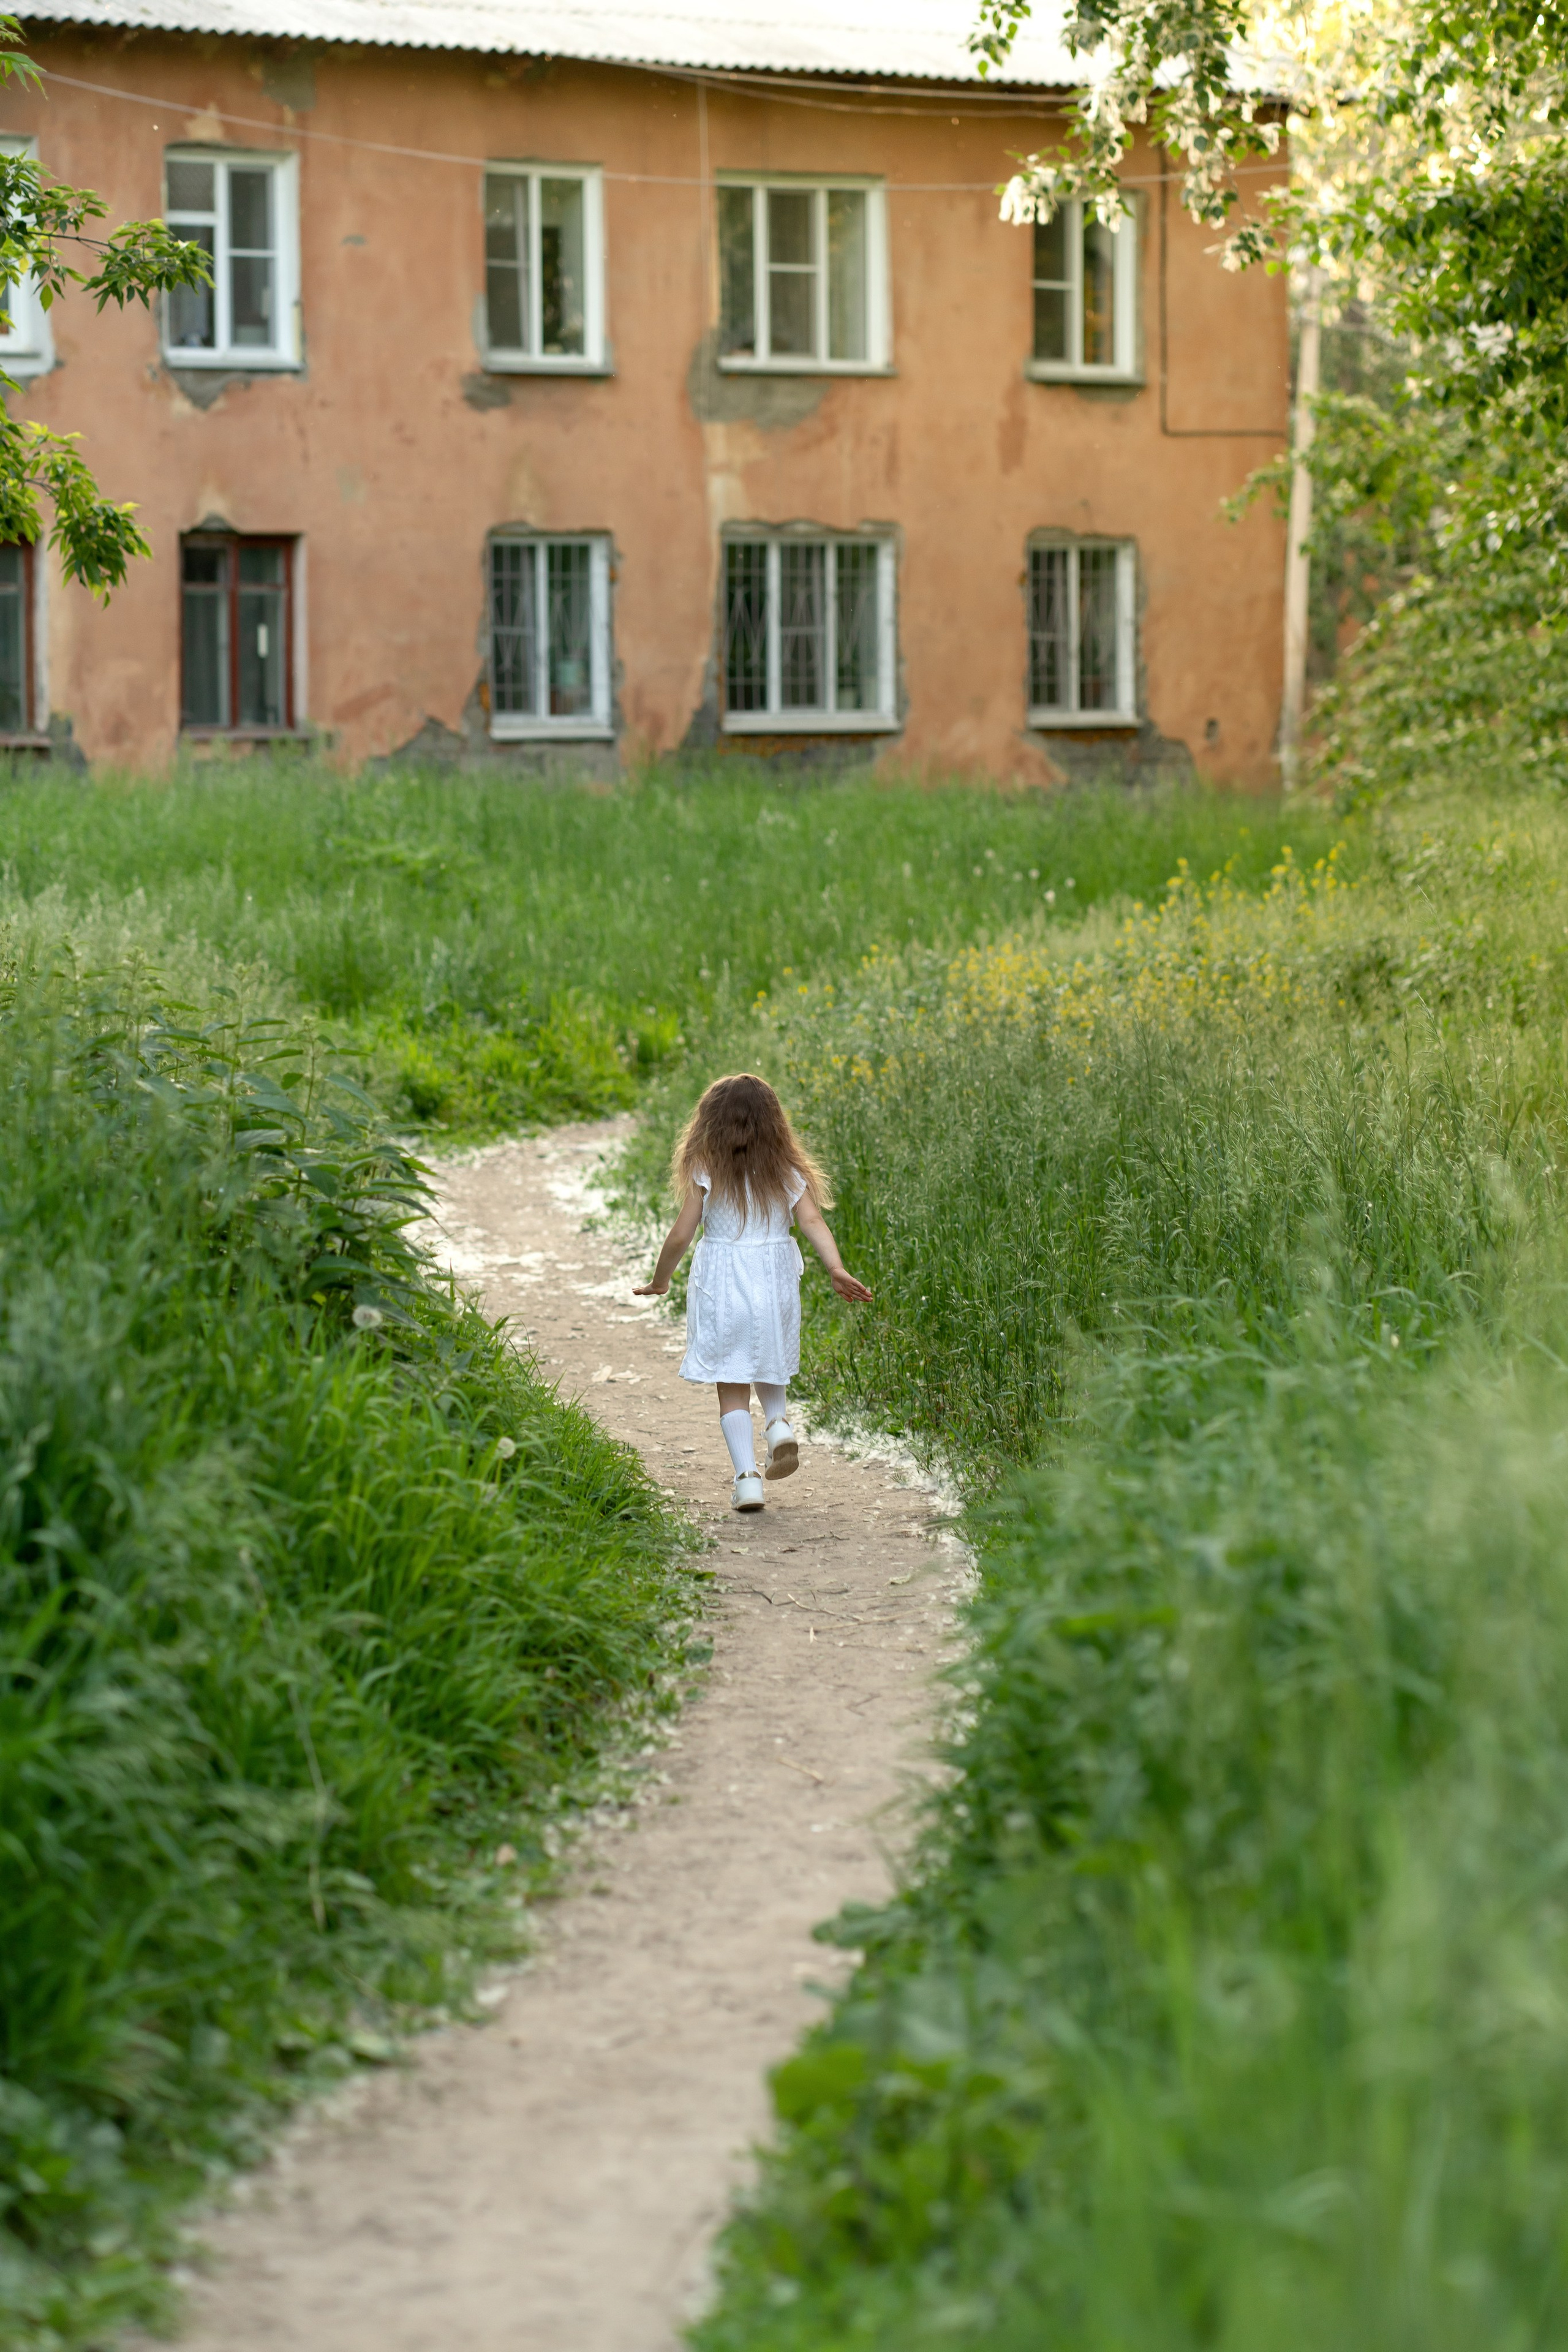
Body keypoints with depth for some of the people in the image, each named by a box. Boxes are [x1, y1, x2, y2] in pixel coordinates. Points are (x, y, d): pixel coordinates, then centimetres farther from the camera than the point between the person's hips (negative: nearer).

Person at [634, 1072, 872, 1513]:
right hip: (775, 1284, 3)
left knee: (732, 1386, 4)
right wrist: (836, 1270, -20)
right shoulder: (787, 1172, 1)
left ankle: (747, 1475, -7)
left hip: (722, 1289, -3)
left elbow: (681, 1234, -6)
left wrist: (659, 1281, 8)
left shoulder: (706, 1173, -6)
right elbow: (813, 1222, -12)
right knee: (768, 1366, 27)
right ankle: (779, 1423, 0)